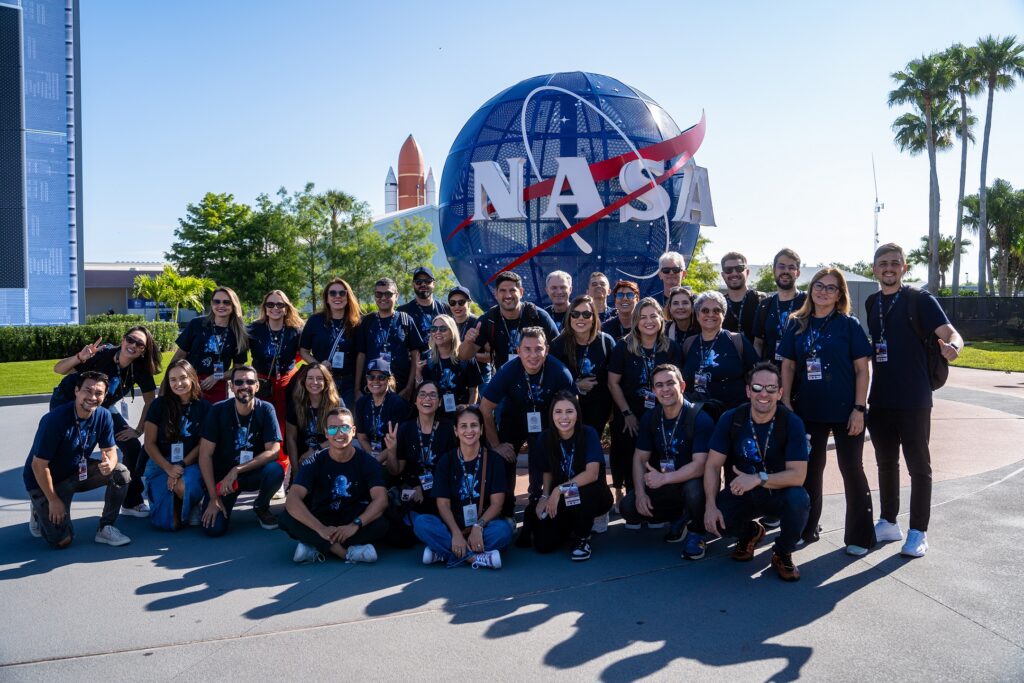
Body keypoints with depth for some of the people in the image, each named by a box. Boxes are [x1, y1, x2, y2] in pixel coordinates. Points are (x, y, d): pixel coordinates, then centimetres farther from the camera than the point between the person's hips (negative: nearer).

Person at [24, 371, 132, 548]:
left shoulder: (104, 416, -13)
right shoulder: (55, 420, -29)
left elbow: (110, 450, -4)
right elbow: (39, 465, -22)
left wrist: (109, 464, -30)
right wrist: (53, 501, -18)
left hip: (78, 471, 5)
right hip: (45, 480, -5)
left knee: (121, 473, -19)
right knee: (62, 540, -15)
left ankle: (105, 529, -3)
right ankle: (40, 513, 18)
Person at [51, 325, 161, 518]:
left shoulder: (140, 368, -20)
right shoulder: (102, 354, -32)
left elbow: (150, 400, -9)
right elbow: (58, 369, -29)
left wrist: (138, 430, -12)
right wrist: (80, 357, -47)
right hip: (68, 403, -4)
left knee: (132, 446, -5)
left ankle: (132, 502, 10)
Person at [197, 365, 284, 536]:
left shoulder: (265, 410, -12)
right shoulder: (218, 410, -12)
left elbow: (274, 451, -19)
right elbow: (205, 455, -12)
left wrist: (237, 470, -28)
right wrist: (214, 498, -17)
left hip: (254, 473, 1)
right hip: (222, 475, 0)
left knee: (276, 470, -32)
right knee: (213, 528, -20)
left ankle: (261, 507, 1)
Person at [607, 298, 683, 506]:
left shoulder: (672, 348, -2)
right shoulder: (623, 347, -6)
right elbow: (613, 383, -5)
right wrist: (627, 414, -9)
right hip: (629, 418, -1)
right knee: (630, 463, 3)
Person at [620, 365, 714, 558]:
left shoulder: (700, 418, -19)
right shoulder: (650, 418, -1)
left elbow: (700, 465, -26)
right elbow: (640, 458, 1)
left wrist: (664, 478, -32)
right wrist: (640, 492, -14)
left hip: (693, 482, -5)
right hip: (663, 485, 5)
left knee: (694, 489, -39)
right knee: (628, 507, -15)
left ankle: (696, 533, -5)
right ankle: (678, 518, 13)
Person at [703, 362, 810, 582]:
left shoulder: (791, 423, -16)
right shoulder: (731, 419, -10)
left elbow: (798, 475, -20)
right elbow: (712, 465, -9)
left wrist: (758, 479, -32)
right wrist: (710, 505, -23)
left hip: (779, 492, -1)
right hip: (740, 493, 2)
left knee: (798, 500, -35)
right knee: (714, 521, -26)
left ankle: (782, 554, -3)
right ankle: (750, 532, 14)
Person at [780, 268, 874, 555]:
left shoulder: (849, 324, -4)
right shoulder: (798, 325, 4)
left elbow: (861, 369, -6)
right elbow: (788, 366, 7)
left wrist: (859, 408, -12)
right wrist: (785, 402, 0)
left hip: (845, 411, -3)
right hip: (810, 410, 3)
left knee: (851, 469, 6)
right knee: (809, 469, 12)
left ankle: (860, 536, 17)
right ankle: (806, 529, 26)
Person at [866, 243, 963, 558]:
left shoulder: (920, 300, -7)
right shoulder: (872, 304, 9)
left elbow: (951, 333, -17)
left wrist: (952, 346, -39)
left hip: (913, 401, -5)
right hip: (880, 400, 5)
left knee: (918, 466, 4)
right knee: (886, 463, 14)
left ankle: (918, 532, 14)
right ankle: (888, 523, 27)